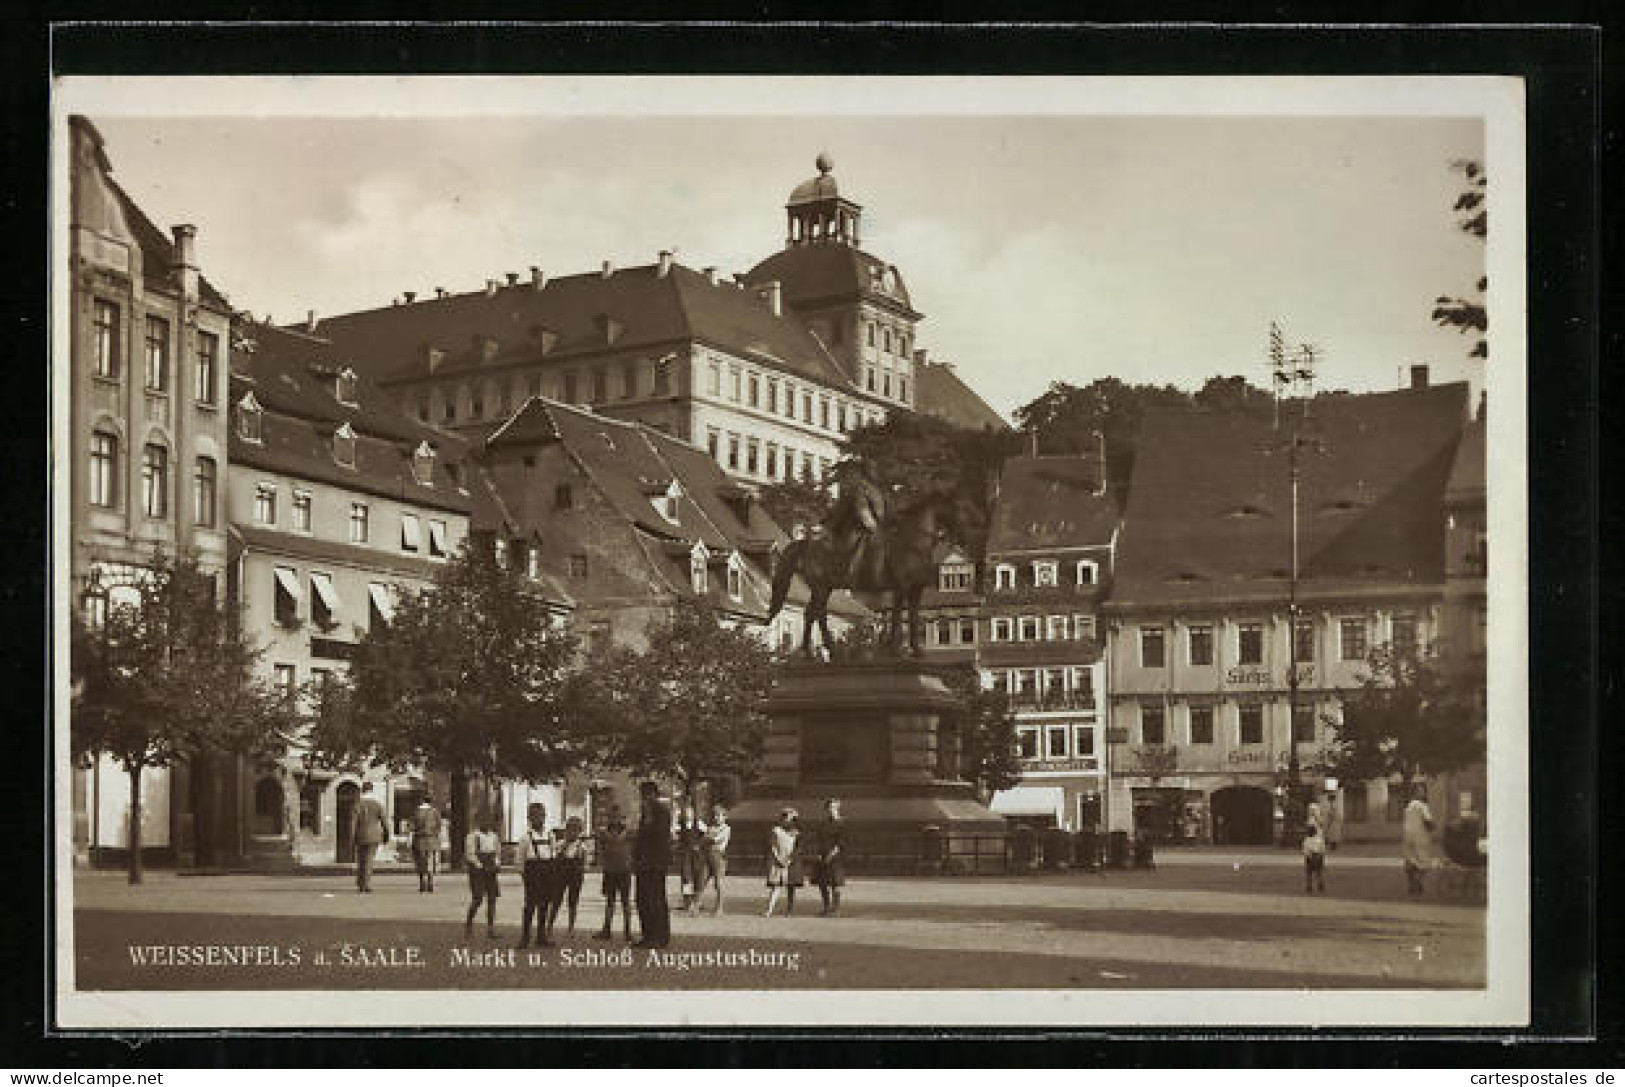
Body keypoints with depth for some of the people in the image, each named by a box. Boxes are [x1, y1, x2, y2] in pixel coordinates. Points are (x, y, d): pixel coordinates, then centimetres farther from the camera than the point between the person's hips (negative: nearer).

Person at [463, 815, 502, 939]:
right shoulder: (473, 835, -7)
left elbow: (498, 852, 22)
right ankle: (468, 924, 5)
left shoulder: (494, 836, 14)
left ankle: (490, 929, 3)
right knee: (477, 898, -11)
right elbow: (470, 854, -11)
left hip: (490, 872, 6)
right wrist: (480, 866, -14)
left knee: (492, 898, 1)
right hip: (477, 871, -6)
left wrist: (497, 864, 5)